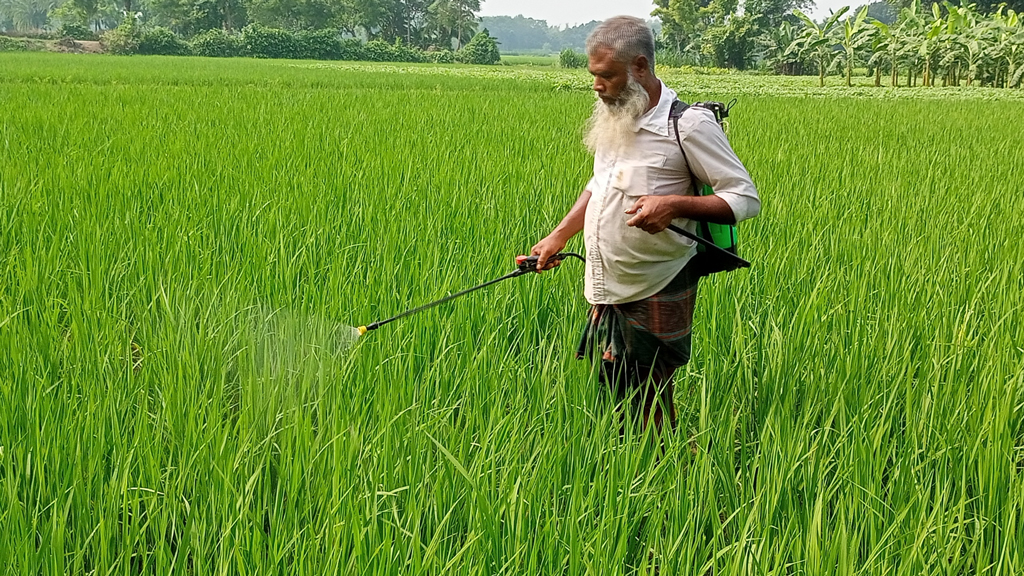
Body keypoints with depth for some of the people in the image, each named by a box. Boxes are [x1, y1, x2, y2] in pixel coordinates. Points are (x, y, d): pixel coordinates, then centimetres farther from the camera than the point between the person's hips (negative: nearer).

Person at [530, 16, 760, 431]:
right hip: (607, 293, 7)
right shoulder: (614, 120, 8)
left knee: (649, 411, 0)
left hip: (655, 299, -7)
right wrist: (560, 235, 14)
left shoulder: (688, 124, -14)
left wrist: (674, 203, -27)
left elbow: (746, 198, -13)